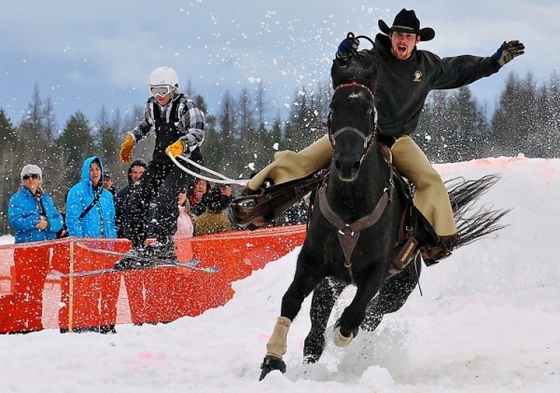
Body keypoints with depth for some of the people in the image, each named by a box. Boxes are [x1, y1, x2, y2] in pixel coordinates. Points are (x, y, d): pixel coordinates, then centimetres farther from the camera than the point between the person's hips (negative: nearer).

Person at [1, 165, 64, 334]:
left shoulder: (46, 199, 15)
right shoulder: (17, 198, 2)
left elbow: (58, 220, 5)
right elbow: (15, 220, -13)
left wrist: (48, 224, -15)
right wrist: (36, 222, -17)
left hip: (44, 248, 5)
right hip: (25, 248, -5)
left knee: (38, 287, 7)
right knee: (24, 287, -12)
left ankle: (34, 323, 12)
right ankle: (17, 324, -10)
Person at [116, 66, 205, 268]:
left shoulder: (186, 105, -13)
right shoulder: (152, 105, 6)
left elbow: (198, 133, -22)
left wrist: (181, 144, -39)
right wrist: (130, 140, 19)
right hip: (160, 159, 7)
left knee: (166, 193, -31)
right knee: (136, 198, -5)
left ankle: (164, 245, -27)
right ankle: (139, 248, 2)